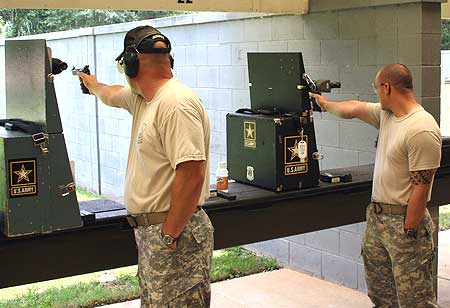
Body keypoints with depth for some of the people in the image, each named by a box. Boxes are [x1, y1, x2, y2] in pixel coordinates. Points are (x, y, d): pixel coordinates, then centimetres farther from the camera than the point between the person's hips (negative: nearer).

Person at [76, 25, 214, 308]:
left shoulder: (176, 103, -21)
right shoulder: (141, 97, 11)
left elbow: (191, 174, -28)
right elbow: (112, 95, 37)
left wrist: (170, 236, -24)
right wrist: (92, 84, 56)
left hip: (175, 231, -10)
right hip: (148, 229, 10)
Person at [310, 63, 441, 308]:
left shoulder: (422, 130, -21)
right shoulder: (386, 114, 7)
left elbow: (421, 187, -21)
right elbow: (354, 109, 25)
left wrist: (408, 233, -19)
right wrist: (326, 104, 39)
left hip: (404, 221, -9)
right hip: (377, 215, 9)